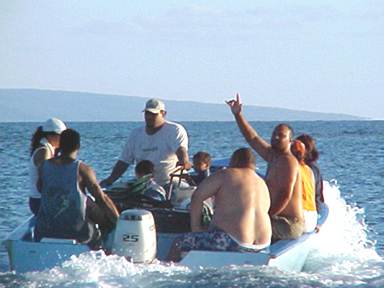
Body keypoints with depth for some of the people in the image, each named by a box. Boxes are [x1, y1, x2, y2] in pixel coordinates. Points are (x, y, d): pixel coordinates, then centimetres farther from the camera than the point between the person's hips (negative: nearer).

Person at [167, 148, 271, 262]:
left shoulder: (225, 175, -2)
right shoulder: (263, 184, 17)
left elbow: (197, 197, -4)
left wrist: (195, 227, 4)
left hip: (232, 241, -8)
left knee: (178, 244, 3)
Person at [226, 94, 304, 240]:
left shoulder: (288, 160, -14)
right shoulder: (273, 156, 14)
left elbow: (285, 195, -23)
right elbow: (253, 138, 25)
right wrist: (237, 114, 22)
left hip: (289, 224, -11)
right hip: (282, 221, 11)